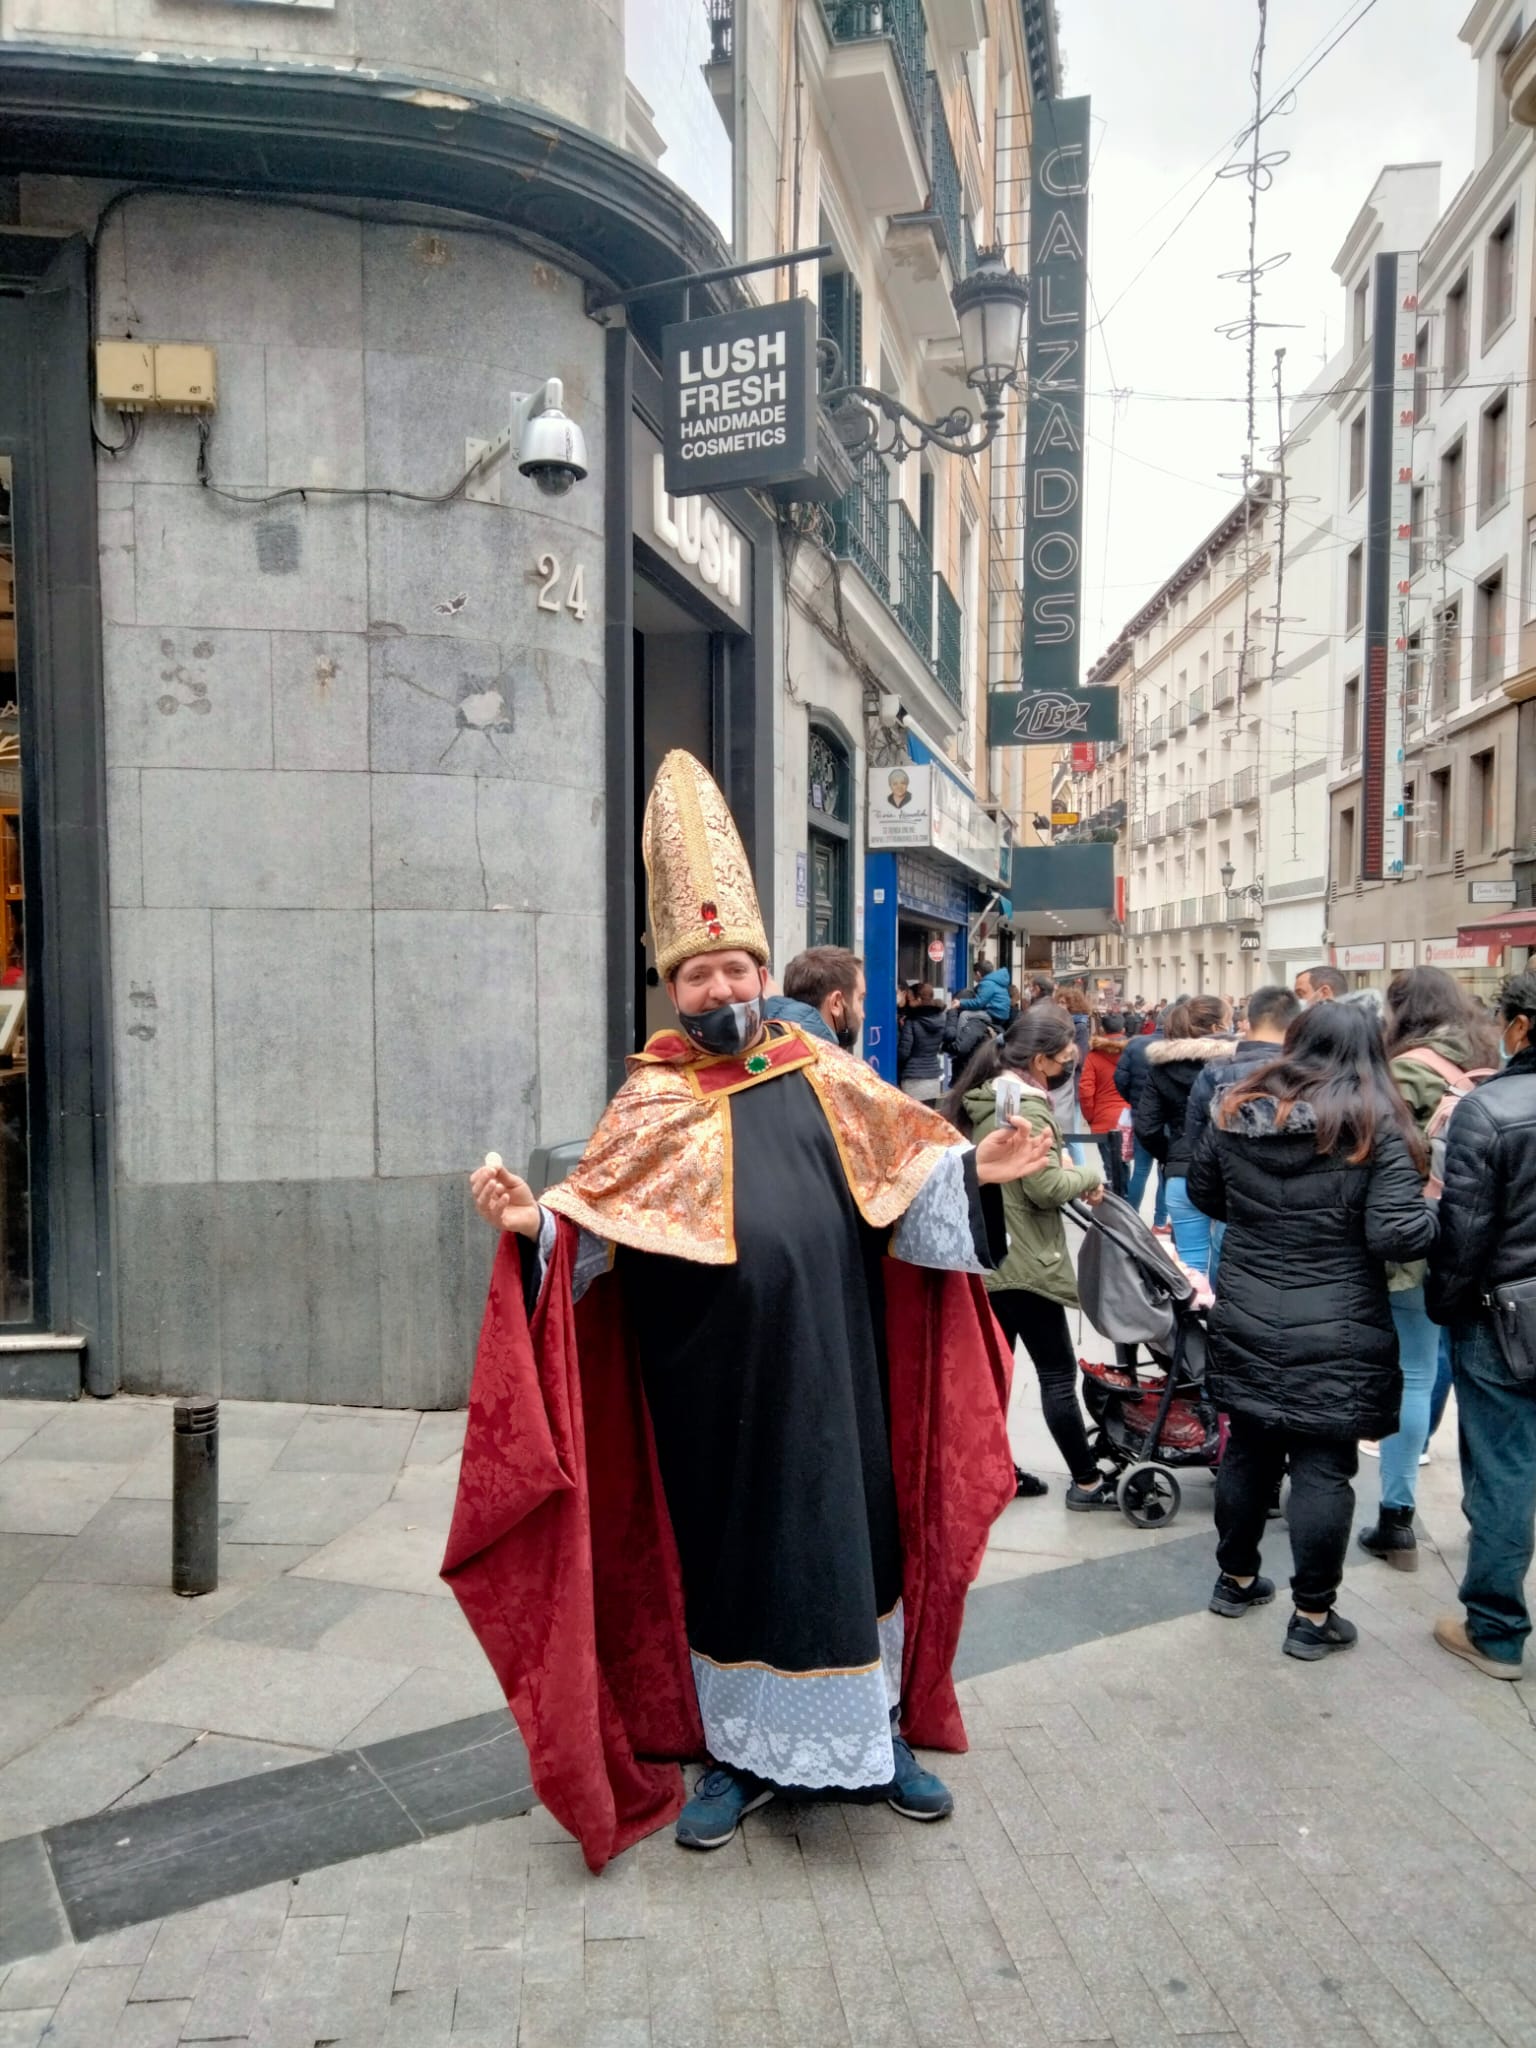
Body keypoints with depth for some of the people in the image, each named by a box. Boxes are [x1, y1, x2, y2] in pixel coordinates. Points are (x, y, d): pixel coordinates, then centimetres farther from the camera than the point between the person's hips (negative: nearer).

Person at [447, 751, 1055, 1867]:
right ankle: (743, 1748, 32)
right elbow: (589, 1220, -7)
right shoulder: (653, 1101, -1)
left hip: (829, 1373, 2)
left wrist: (975, 1168, -9)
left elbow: (907, 1163, 7)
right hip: (716, 1393, -1)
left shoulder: (822, 1076, 4)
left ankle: (875, 1731, 34)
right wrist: (533, 1222, -26)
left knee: (850, 1541, 13)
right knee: (729, 1555, 11)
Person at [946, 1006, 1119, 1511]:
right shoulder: (1028, 1109, -20)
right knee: (1058, 1373, 2)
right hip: (1024, 1261, -9)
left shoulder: (982, 1096, 8)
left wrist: (1056, 1159, 6)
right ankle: (1087, 1482, 12)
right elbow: (1046, 1188, -21)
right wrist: (1089, 1176, -4)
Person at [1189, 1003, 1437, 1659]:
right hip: (1336, 1337, -4)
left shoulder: (1235, 1111, 1)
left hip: (1246, 1325, 4)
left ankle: (1235, 1579, 34)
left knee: (1247, 1450, 18)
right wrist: (1436, 1206, 2)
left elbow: (1204, 1193, 13)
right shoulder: (1376, 1128, -12)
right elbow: (1397, 1236, -16)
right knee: (1323, 1468, 6)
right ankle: (1312, 1617, 17)